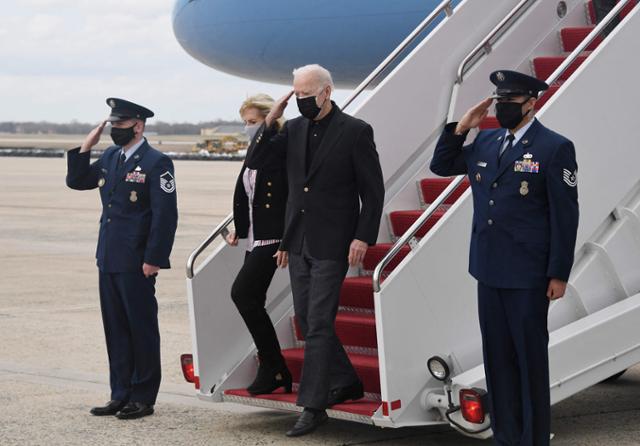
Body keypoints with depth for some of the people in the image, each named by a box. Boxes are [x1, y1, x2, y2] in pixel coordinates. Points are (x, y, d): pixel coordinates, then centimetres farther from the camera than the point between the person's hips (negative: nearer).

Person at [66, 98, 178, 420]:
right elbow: (76, 181, 19)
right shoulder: (109, 158, 12)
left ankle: (143, 398, 10)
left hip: (136, 264, -8)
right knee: (115, 330, 12)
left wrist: (153, 260, -17)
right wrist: (85, 148, 4)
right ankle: (120, 395, 20)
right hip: (108, 260, 8)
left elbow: (165, 215, -14)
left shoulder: (156, 163, -11)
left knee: (142, 329, 2)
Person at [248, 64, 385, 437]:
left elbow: (373, 191, -7)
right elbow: (256, 162, 6)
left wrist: (363, 237, -14)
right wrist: (270, 122, -5)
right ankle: (346, 382, 30)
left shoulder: (355, 131, -8)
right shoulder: (294, 129, 8)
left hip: (331, 245, -7)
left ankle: (313, 407, -4)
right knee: (307, 320, 13)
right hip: (299, 244, 7)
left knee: (318, 324, -7)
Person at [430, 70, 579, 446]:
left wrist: (559, 274, -12)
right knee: (498, 356, 12)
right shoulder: (486, 143, 9)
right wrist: (460, 128, 2)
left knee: (530, 358, 3)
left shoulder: (555, 148, -9)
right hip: (490, 270, 6)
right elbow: (441, 166, 18)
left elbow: (565, 216, -10)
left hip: (527, 274, -6)